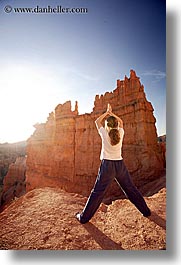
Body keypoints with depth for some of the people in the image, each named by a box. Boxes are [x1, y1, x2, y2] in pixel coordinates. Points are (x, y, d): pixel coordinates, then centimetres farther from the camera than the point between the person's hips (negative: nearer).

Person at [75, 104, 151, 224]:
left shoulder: (104, 134, -5)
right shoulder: (120, 133, 1)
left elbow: (97, 121, 12)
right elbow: (121, 122, 22)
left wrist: (107, 112, 16)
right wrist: (112, 113, 19)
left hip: (107, 165, -3)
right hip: (120, 164, 3)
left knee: (97, 192, 3)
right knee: (131, 189, 19)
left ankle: (84, 217, 15)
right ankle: (146, 211, 35)